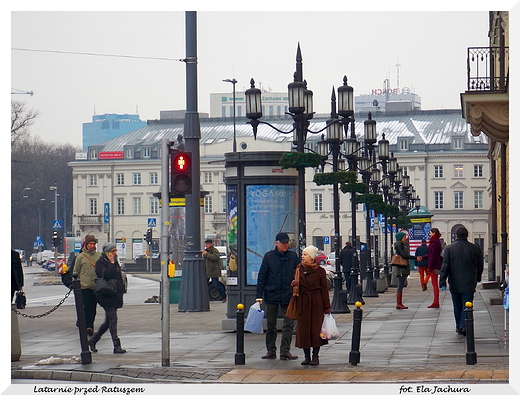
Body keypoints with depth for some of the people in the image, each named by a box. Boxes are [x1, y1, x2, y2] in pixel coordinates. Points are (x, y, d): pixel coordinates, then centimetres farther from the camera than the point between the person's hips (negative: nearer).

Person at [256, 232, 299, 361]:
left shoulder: (293, 256, 4)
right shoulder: (269, 256, 1)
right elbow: (262, 276, 2)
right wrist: (259, 295, -3)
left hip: (288, 295, 0)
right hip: (271, 295, 0)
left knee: (289, 324, -3)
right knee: (271, 325, 7)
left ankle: (285, 351, 1)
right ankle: (271, 351, 16)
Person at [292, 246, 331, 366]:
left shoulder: (320, 271, -2)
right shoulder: (299, 270, 7)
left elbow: (324, 289, 0)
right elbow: (296, 287, 15)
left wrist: (327, 307, -3)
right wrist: (294, 285, -10)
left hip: (316, 303, -3)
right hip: (303, 303, 3)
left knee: (316, 328, -2)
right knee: (303, 328, 1)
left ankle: (315, 356, 7)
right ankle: (307, 356, 9)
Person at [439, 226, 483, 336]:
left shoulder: (449, 248, -3)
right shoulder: (475, 249, 0)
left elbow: (445, 267, -5)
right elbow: (480, 266, 9)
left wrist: (442, 282, -3)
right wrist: (477, 279, 25)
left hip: (455, 284, 1)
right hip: (469, 283, 0)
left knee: (457, 306, 12)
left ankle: (459, 328, 17)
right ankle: (464, 326, -16)